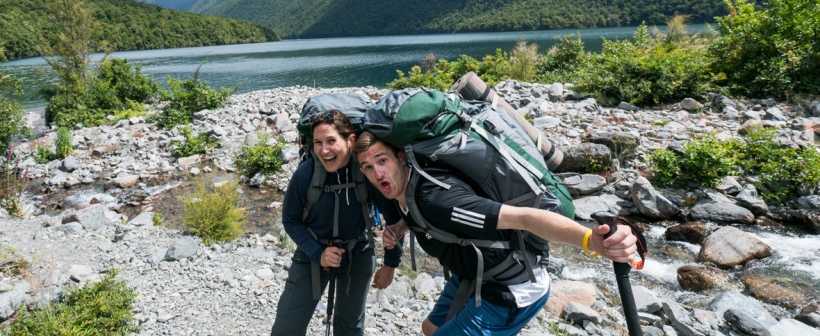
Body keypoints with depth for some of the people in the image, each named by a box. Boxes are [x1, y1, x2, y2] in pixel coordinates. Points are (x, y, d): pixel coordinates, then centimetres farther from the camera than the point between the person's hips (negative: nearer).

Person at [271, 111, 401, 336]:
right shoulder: (305, 174, -23)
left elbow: (394, 216, -11)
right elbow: (290, 221, -8)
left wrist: (391, 264, -5)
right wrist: (317, 253, -21)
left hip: (358, 256, 1)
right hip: (312, 255, 0)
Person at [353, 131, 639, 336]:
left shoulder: (435, 197, -34)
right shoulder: (403, 188, -5)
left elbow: (522, 217, -43)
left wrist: (590, 240, -57)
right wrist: (398, 228, -3)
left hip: (510, 291, -9)